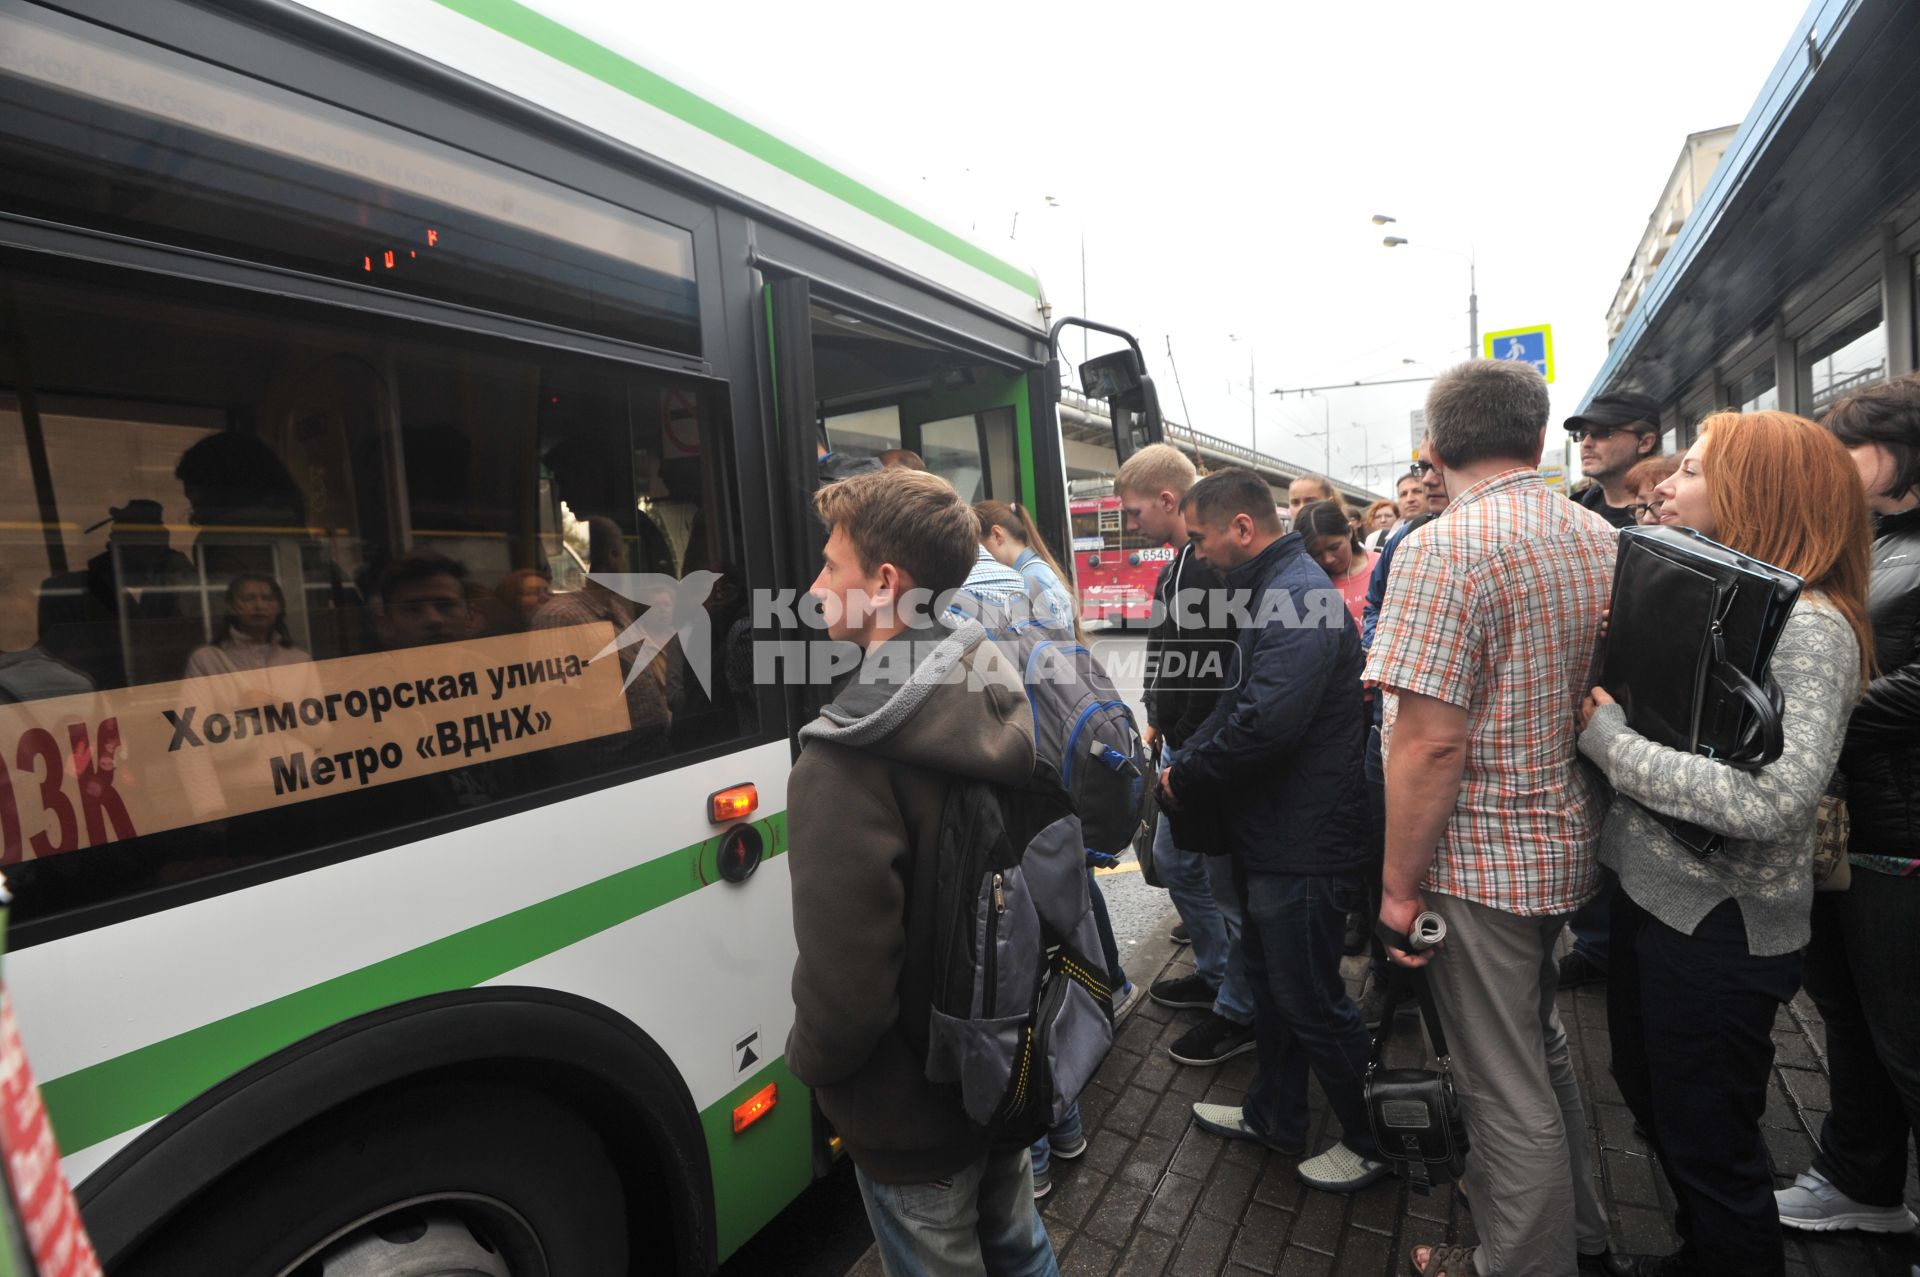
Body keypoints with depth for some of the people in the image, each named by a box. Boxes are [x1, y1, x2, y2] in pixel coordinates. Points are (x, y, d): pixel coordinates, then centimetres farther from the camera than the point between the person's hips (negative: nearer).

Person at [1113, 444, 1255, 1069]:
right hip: (1181, 749, 10)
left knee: (1227, 878, 5)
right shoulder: (1176, 566, 11)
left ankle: (1239, 1011, 25)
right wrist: (1158, 721, 20)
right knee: (1173, 860, 21)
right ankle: (1214, 973, 41)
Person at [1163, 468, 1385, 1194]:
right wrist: (1185, 762, -2)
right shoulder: (1273, 591, 12)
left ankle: (1373, 1142, 30)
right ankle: (1274, 1115, 41)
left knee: (1312, 1002, 7)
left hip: (1303, 844, -10)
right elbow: (1238, 701, 14)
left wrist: (1187, 779, -18)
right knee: (1271, 981, 22)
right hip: (1271, 837, 10)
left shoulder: (1296, 594, -22)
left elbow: (1268, 719, -34)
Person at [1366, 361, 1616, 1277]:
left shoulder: (1443, 549, -21)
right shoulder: (1599, 537, 5)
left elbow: (1430, 740, -25)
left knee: (1506, 1090, 9)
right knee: (1539, 1043, 27)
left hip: (1480, 857, -9)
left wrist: (1400, 885, -16)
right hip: (1569, 844, 9)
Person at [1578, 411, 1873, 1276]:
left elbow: (1770, 801, -30)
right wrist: (1599, 704, -11)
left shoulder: (1808, 628, -20)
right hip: (1651, 890, 9)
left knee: (1706, 1140, 10)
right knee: (1647, 1090, 26)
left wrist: (1605, 736, -24)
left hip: (1721, 921, -9)